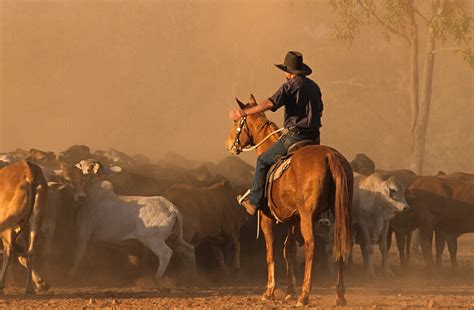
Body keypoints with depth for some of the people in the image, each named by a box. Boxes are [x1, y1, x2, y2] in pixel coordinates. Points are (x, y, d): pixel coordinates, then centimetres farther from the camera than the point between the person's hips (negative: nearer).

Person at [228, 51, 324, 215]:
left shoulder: (290, 86, -11)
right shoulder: (314, 86, 14)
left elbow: (270, 103, -24)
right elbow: (320, 112, 25)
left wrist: (245, 112, -28)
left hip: (295, 136, -7)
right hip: (314, 137, 7)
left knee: (263, 161, 6)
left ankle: (254, 202, 5)